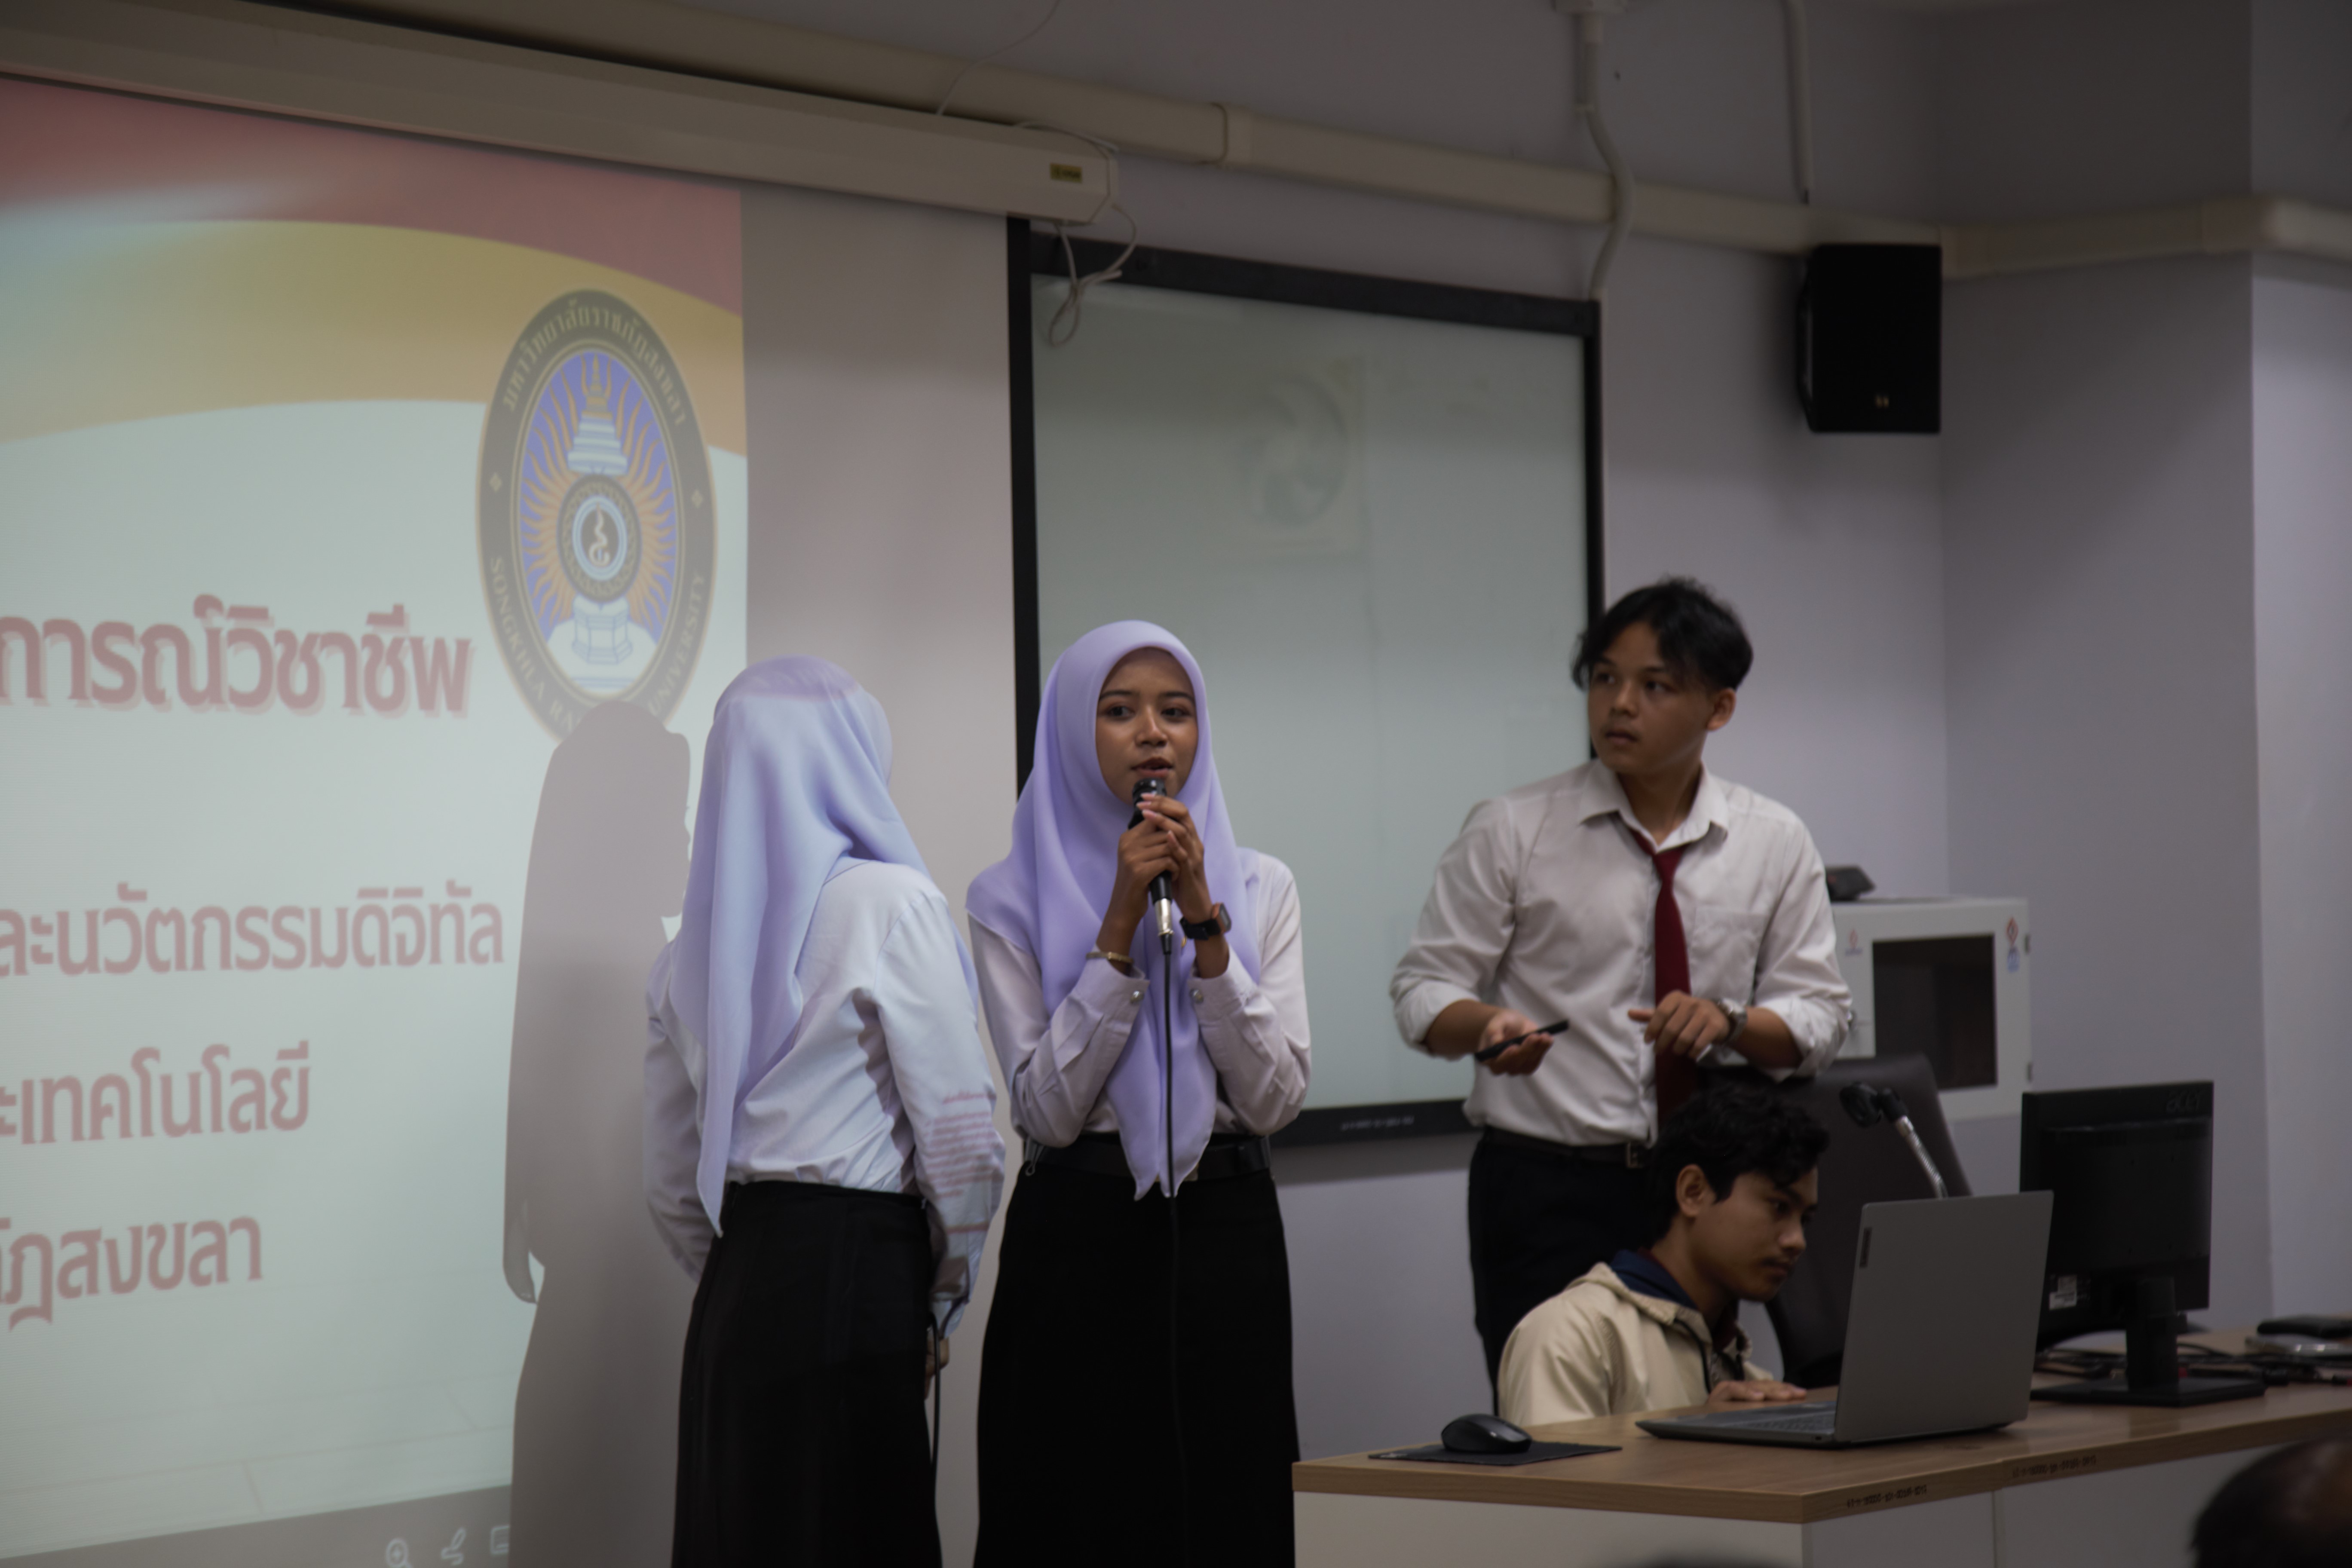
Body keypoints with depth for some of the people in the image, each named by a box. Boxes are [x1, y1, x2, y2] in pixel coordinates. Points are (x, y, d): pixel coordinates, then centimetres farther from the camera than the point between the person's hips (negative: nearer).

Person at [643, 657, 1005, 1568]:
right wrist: (944, 1295, 4)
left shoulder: (694, 945, 14)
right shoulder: (889, 903, -5)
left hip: (732, 1294, 6)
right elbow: (961, 1136, -8)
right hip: (854, 1279, -6)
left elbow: (671, 1186, 17)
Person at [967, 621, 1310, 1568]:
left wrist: (1205, 922, -11)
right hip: (1078, 1238, -2)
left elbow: (1275, 1098, -3)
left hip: (1225, 1234, 2)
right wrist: (1120, 928, -13)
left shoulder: (1259, 887, 8)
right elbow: (1047, 1111, -9)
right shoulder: (1012, 902, 2)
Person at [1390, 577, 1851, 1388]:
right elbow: (1425, 993, -1)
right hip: (1547, 1189, -2)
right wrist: (1488, 1026, -23)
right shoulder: (1512, 830, 1)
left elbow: (1817, 1014, 7)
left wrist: (1728, 1020, -14)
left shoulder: (1774, 843, 7)